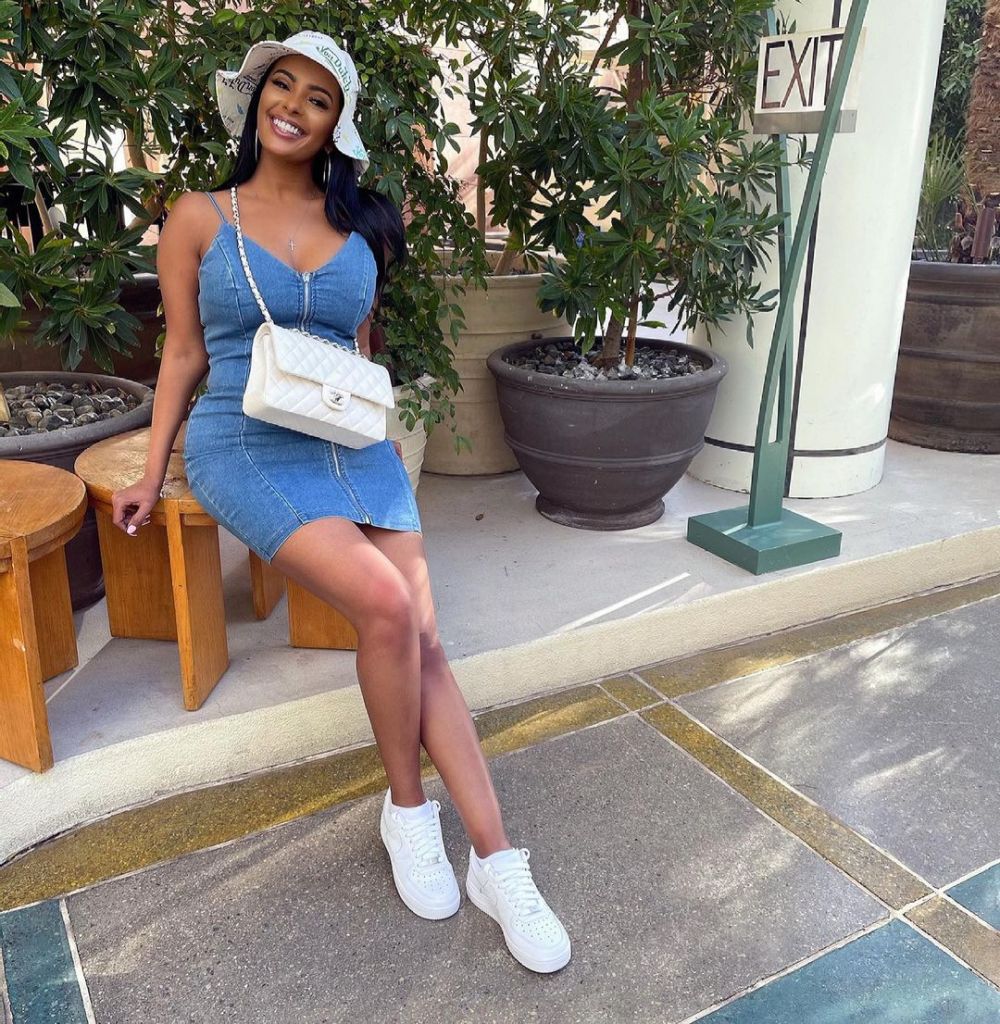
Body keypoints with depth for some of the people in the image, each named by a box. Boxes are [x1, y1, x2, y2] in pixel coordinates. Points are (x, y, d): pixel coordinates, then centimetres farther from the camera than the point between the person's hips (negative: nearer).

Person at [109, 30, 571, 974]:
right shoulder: (199, 217, 5)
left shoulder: (361, 224, 13)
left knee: (422, 641, -13)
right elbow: (183, 353, 7)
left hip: (353, 444, 4)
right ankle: (407, 808, -2)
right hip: (245, 448, -3)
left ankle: (496, 861, -8)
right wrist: (152, 472, 2)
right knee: (386, 604, -26)